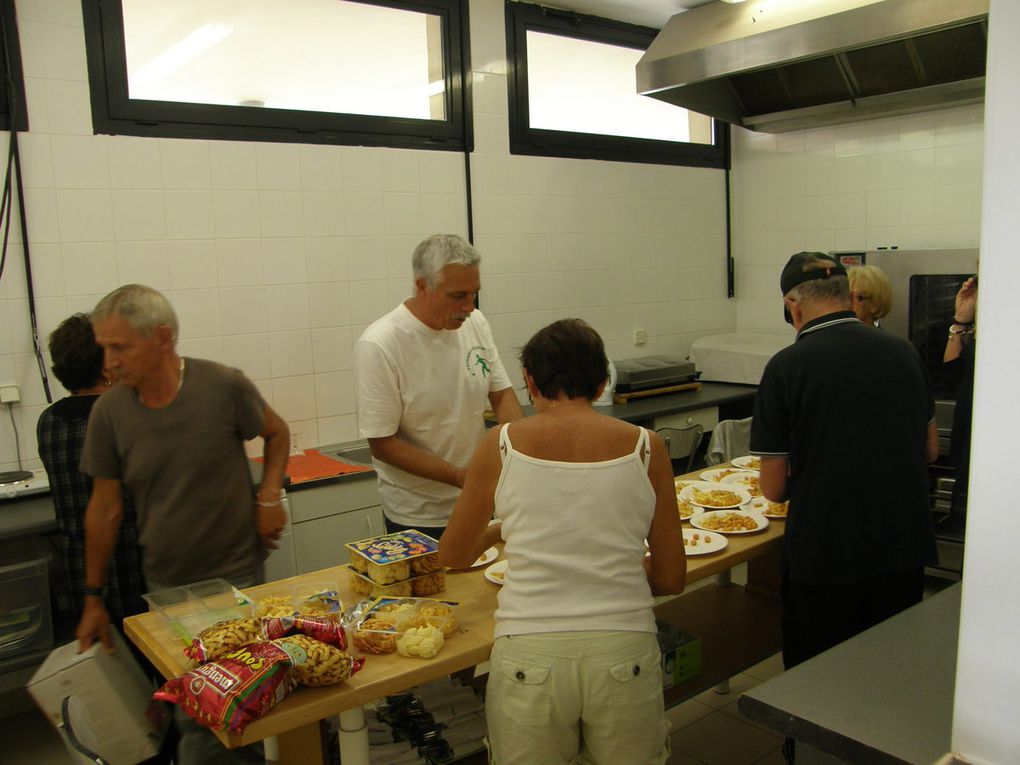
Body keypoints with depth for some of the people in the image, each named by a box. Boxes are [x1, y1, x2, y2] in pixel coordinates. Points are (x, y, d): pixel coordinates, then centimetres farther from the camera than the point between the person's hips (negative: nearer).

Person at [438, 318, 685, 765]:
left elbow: (452, 556, 12)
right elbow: (671, 579, 5)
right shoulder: (644, 447, -1)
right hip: (624, 654, 1)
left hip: (529, 657, 0)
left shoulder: (501, 445, -2)